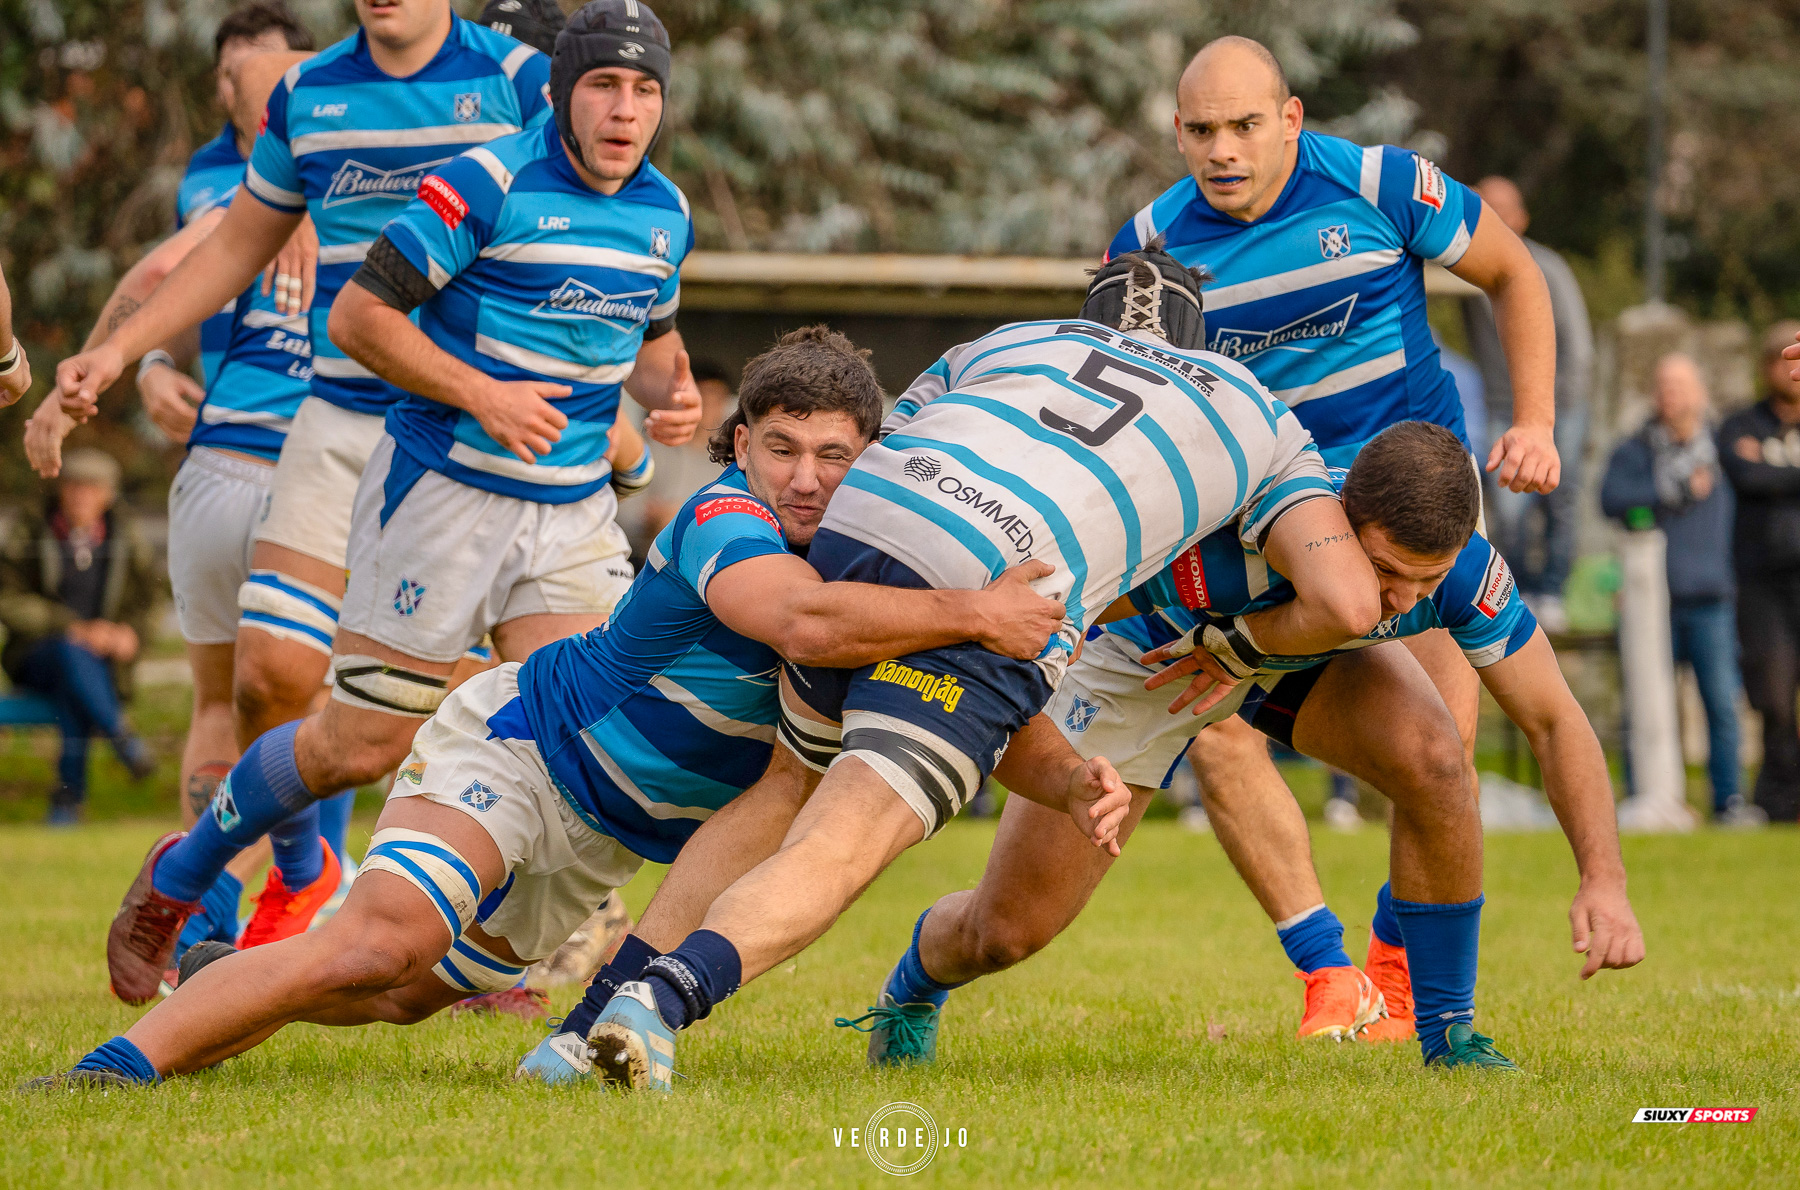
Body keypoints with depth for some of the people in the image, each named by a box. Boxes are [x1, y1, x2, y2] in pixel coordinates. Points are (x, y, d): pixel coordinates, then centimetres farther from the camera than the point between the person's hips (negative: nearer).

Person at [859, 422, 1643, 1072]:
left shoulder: (1460, 567, -33)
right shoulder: (1222, 547, -45)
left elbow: (1555, 722, -21)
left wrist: (1603, 881, -32)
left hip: (1308, 656, 2)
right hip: (1148, 655, -2)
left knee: (1432, 760, -30)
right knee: (1006, 929, -4)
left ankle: (1447, 1030, -10)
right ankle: (911, 990, 35)